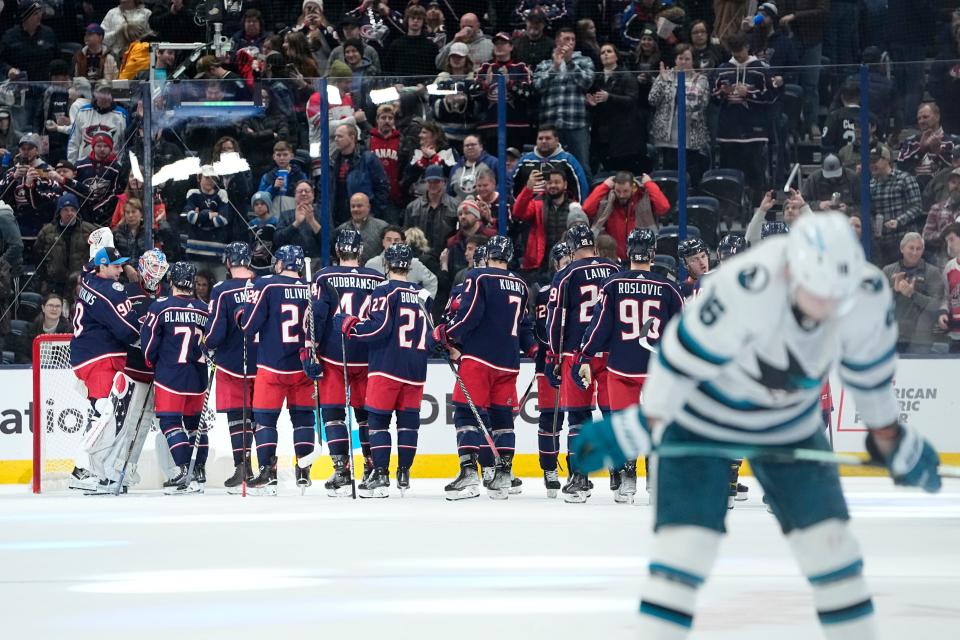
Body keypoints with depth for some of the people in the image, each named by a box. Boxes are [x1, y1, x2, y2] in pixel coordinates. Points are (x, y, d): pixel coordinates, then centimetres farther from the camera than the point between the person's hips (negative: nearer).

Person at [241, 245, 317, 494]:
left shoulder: (265, 286, -9)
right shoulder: (311, 290, 1)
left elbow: (249, 325, -9)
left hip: (272, 366, -3)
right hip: (303, 366, 3)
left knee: (264, 417, 4)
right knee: (303, 417, 13)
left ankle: (267, 472, -4)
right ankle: (304, 472, 11)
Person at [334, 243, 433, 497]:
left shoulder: (385, 291, -6)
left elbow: (379, 327, -15)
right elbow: (431, 336, 16)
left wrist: (349, 325, -4)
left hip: (387, 367, -5)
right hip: (415, 371, 5)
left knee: (378, 419, -3)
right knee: (408, 419, 10)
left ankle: (380, 475, -10)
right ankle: (404, 474, 10)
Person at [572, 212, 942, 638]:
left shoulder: (869, 295, -21)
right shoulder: (746, 288, -38)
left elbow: (869, 364, 0)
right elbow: (687, 354, -27)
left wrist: (889, 437, 12)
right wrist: (640, 426, -19)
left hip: (789, 424, 5)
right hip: (702, 418, -4)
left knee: (828, 540, 2)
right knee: (687, 540, -14)